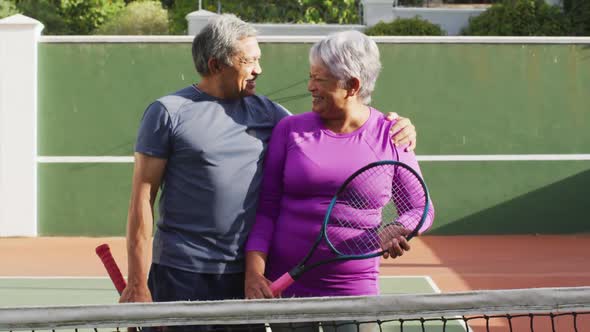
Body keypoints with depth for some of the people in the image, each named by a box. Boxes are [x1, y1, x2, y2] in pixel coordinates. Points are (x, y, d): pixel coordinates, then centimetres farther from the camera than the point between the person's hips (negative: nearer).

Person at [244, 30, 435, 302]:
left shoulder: (390, 137, 2)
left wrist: (398, 230, -14)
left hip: (356, 291, 0)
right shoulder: (290, 130, 3)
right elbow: (265, 208, 2)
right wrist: (254, 271, -11)